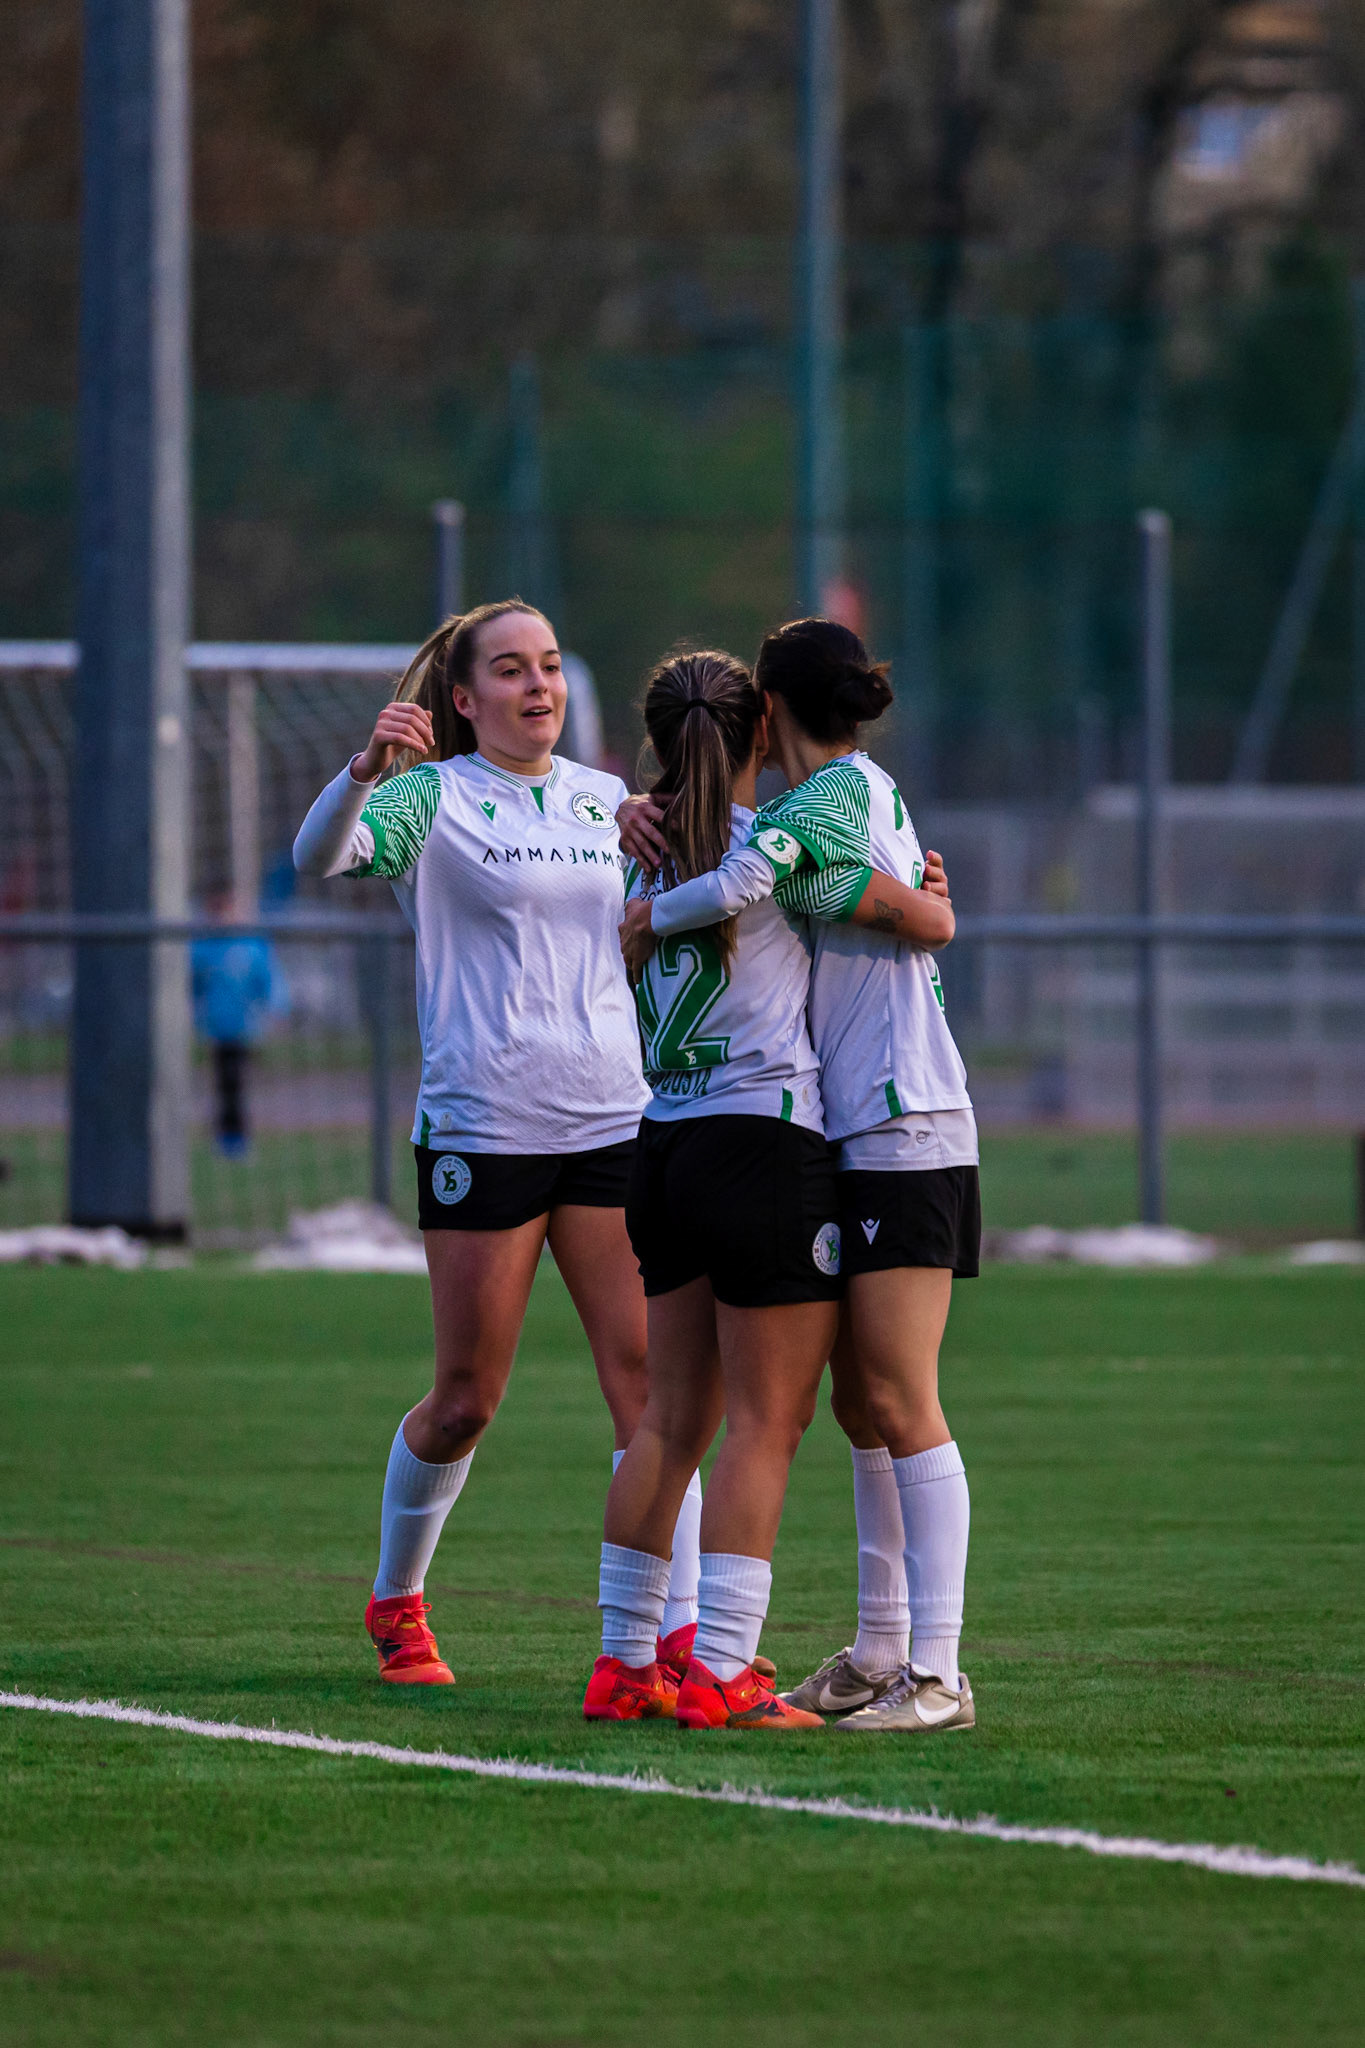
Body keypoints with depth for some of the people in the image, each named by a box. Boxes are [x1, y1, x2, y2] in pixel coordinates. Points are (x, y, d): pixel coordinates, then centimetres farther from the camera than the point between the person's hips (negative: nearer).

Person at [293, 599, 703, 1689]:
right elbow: (317, 857, -21)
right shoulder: (434, 796, -2)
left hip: (612, 1119, 4)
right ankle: (398, 1604, 26)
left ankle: (679, 1629, -9)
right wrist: (367, 768, -39)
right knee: (466, 1401, 3)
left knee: (647, 1374, -6)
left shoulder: (607, 802, 13)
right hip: (482, 1130, -4)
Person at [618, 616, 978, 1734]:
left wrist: (648, 917, -6)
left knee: (900, 1404, -12)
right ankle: (883, 1649, 19)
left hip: (905, 1137, -10)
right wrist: (638, 817, 10)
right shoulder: (864, 795, 17)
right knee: (861, 1403, 13)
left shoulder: (844, 789, -10)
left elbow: (740, 886, -24)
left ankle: (937, 1674, -15)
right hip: (856, 1138, 10)